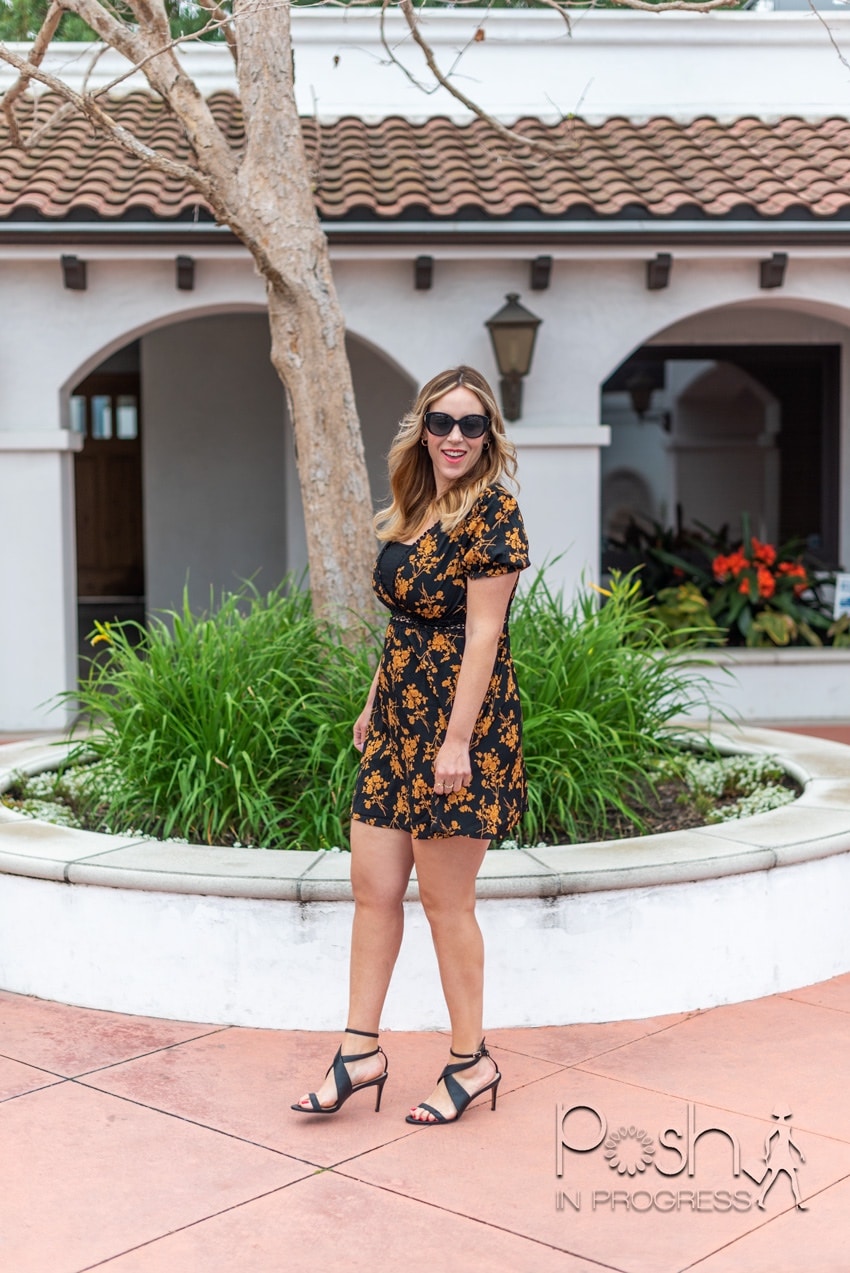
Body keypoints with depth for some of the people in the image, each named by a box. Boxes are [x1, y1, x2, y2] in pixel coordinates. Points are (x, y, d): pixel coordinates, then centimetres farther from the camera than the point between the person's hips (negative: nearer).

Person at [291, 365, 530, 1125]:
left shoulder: (492, 512, -12)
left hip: (458, 721, -8)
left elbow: (483, 633, -17)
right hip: (399, 719, 8)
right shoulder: (412, 512, 12)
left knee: (446, 902, 1)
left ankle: (471, 1061, 17)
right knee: (372, 887, 9)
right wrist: (375, 704, 18)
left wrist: (458, 739, -20)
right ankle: (360, 1053, 19)